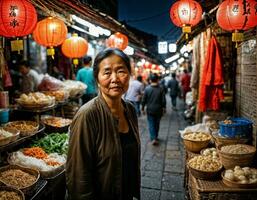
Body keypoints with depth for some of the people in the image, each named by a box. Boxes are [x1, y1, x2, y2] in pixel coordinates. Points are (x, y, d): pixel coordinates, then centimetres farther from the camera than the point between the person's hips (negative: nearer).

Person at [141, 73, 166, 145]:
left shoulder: (147, 88, -9)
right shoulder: (161, 89, -8)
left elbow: (144, 100, -5)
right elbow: (163, 100, -4)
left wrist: (143, 108, 6)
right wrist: (164, 108, 10)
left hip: (150, 110, -1)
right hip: (158, 110, 2)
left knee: (151, 124, 3)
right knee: (157, 124, 17)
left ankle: (153, 138, -9)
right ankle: (155, 137, 30)